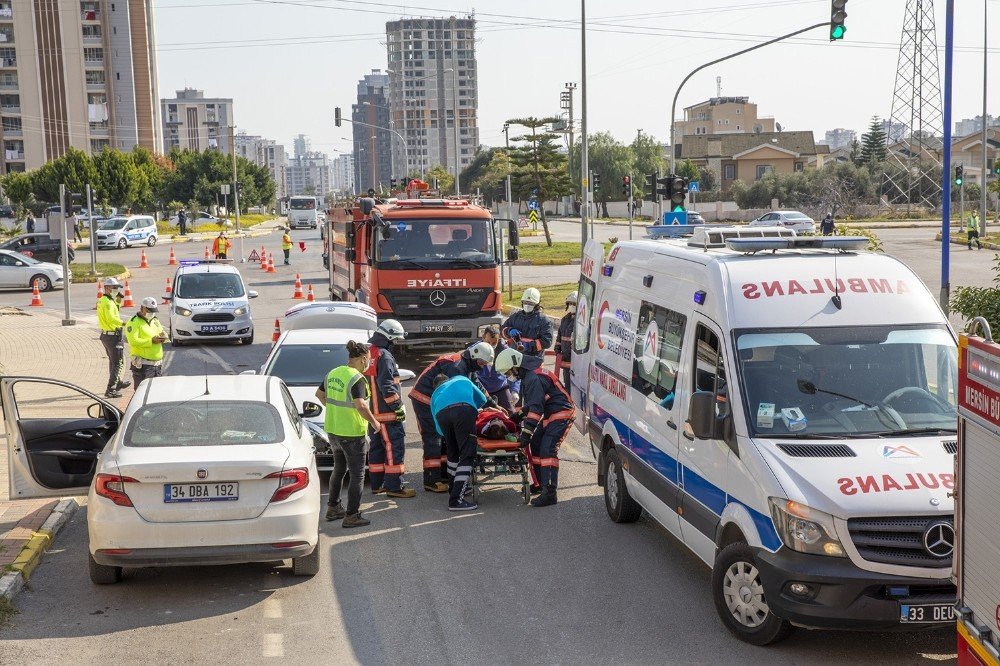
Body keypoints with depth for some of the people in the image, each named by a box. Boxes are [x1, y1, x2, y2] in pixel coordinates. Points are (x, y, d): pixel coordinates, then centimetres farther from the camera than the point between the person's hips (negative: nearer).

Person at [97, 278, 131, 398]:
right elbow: (111, 318, -34)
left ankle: (118, 383, 42)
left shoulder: (102, 301, 12)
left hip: (105, 335, 10)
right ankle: (110, 390, -9)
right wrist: (124, 323, -37)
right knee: (119, 363, -6)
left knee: (113, 361, 25)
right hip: (113, 336, -10)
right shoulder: (108, 303, -20)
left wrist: (118, 303, 10)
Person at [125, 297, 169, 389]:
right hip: (143, 365, -7)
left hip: (158, 363, 7)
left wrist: (163, 337, -4)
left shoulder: (155, 321, 18)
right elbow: (133, 341, -18)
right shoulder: (134, 322, -6)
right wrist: (151, 341, -23)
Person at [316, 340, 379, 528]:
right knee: (357, 475, 2)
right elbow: (360, 405, -29)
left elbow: (319, 393, 19)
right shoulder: (357, 379, -19)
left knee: (339, 470, 24)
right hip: (352, 433, -8)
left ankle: (333, 508, 33)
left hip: (333, 430, 8)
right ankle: (351, 516, 4)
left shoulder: (333, 373, 6)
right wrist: (374, 422, -16)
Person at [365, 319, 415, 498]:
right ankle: (394, 486, -5)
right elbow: (386, 385, -22)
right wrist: (398, 407, -17)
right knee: (395, 447, -5)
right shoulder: (384, 356, -17)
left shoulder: (369, 354, 13)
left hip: (372, 410, 10)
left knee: (377, 446, 15)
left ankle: (377, 484, 22)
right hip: (387, 412, -10)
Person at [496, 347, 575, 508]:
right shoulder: (527, 375, 12)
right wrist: (520, 415, 27)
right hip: (550, 414, 11)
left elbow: (536, 407, -29)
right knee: (535, 444, 17)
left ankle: (550, 493, -25)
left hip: (561, 413, -11)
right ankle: (541, 483, 28)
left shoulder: (533, 378, -23)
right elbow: (531, 402, 28)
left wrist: (526, 432, -30)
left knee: (547, 449, -20)